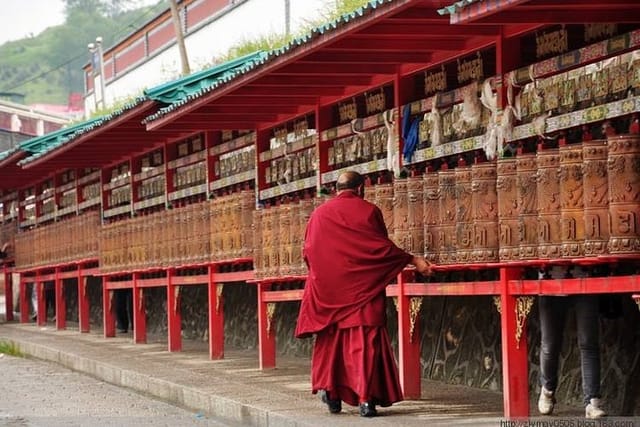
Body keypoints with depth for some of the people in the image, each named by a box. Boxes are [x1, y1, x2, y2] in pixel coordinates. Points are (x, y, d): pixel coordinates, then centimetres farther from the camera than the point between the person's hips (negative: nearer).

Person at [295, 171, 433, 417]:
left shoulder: (319, 214, 5)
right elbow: (383, 247, -6)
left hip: (328, 290, 3)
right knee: (365, 340, -3)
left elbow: (308, 252, 9)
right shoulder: (368, 211, -3)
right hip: (362, 288, -3)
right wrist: (414, 261, 2)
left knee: (332, 340, 16)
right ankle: (366, 398, -12)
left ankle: (329, 388, 10)